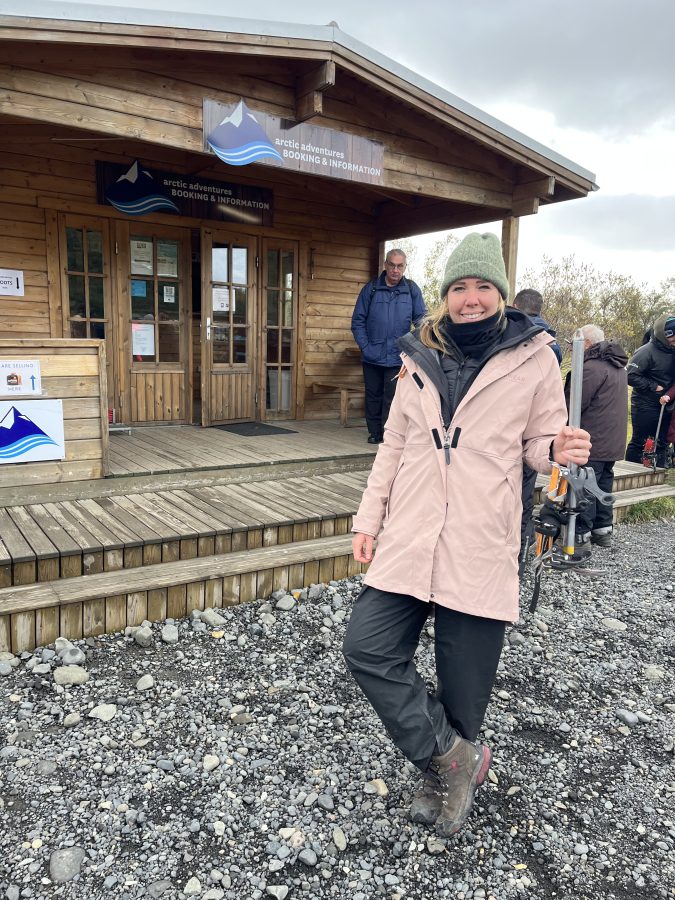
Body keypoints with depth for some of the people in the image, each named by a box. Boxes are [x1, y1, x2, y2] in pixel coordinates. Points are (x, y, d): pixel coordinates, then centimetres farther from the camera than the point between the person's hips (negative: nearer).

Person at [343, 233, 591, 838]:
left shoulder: (534, 358, 0)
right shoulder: (419, 358, 10)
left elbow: (539, 444, 7)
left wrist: (561, 449, -18)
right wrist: (369, 518, 10)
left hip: (482, 549, -3)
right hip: (409, 540, 4)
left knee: (464, 686, 6)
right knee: (367, 650, -5)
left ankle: (442, 777, 35)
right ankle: (454, 757, 13)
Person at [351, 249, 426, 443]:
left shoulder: (412, 289, 5)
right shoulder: (370, 289, 4)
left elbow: (421, 319, 4)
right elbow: (358, 320, 4)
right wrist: (364, 346, -7)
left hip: (397, 357, -1)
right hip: (372, 356, 1)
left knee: (392, 397, -1)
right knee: (373, 396, 10)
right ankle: (374, 433, 21)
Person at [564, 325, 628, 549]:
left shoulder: (592, 367, -18)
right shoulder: (617, 366, 16)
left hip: (593, 440, -9)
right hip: (613, 441, 10)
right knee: (604, 484, 16)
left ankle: (581, 535, 0)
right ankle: (603, 530, 24)